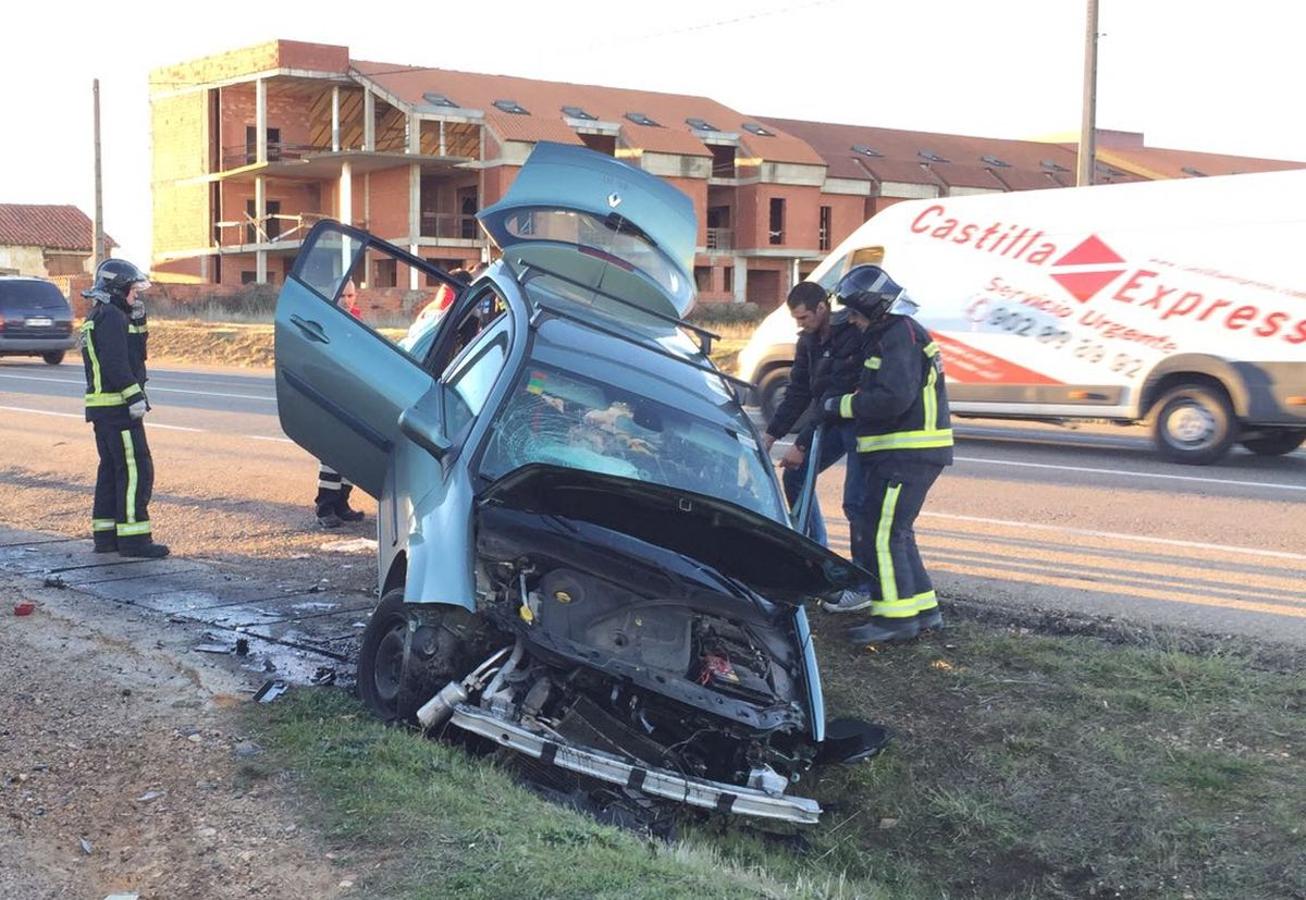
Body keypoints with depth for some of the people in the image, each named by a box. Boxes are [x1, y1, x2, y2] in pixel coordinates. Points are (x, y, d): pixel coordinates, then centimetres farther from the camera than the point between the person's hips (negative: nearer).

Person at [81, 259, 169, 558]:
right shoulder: (112, 317, -13)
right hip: (117, 406, -11)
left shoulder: (96, 317, 20)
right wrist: (134, 396, -22)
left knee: (111, 468, 15)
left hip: (100, 405, 11)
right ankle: (133, 537, -11)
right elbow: (116, 362, -22)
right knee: (135, 469, -10)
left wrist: (137, 324, 11)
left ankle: (104, 534, 18)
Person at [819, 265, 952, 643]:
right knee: (894, 531, 16)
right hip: (902, 452, 11)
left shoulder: (901, 336, -15)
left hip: (909, 454, -11)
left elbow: (893, 399, -25)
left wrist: (842, 406, -15)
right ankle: (923, 607, 22)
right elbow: (881, 394, 23)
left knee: (882, 533, -10)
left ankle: (896, 615, -7)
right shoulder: (891, 334, 19)